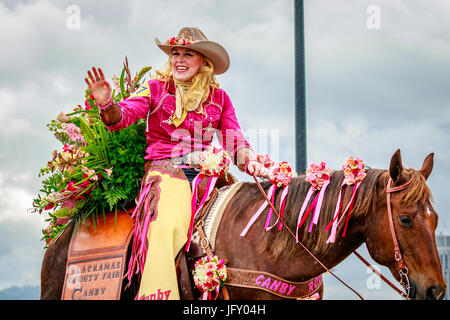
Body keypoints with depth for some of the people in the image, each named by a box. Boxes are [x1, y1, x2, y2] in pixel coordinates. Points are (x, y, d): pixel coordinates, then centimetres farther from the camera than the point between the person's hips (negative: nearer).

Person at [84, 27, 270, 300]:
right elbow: (123, 115, -5)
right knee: (165, 228, -29)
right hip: (166, 172, -3)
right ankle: (158, 295, -32)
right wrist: (107, 104, -27)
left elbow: (234, 139, 11)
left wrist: (251, 162, -9)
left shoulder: (219, 98, 14)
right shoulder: (156, 89, 7)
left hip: (207, 173, 3)